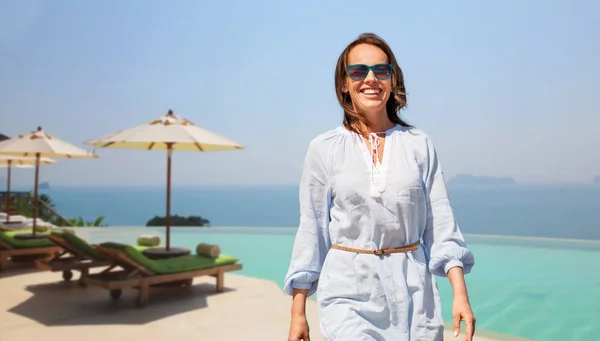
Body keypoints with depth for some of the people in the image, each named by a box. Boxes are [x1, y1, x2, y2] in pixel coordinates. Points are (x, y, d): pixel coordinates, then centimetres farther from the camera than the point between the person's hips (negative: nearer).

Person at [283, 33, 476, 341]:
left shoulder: (419, 145, 3)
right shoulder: (323, 148, 0)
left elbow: (441, 223, 3)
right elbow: (311, 230, 1)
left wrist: (460, 293, -6)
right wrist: (298, 313, 1)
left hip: (413, 291, 2)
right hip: (349, 294, -2)